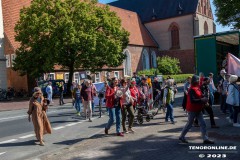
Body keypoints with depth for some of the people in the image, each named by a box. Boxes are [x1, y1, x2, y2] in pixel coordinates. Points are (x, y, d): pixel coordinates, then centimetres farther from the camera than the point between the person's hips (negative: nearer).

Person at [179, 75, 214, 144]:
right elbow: (192, 100, -28)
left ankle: (205, 139, 10)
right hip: (192, 110, -9)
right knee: (189, 124, 4)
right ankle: (181, 137, 21)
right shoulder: (192, 89, -20)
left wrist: (204, 99, -1)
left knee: (203, 124, 5)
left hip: (198, 109, 9)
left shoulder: (197, 88, 9)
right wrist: (201, 100, -26)